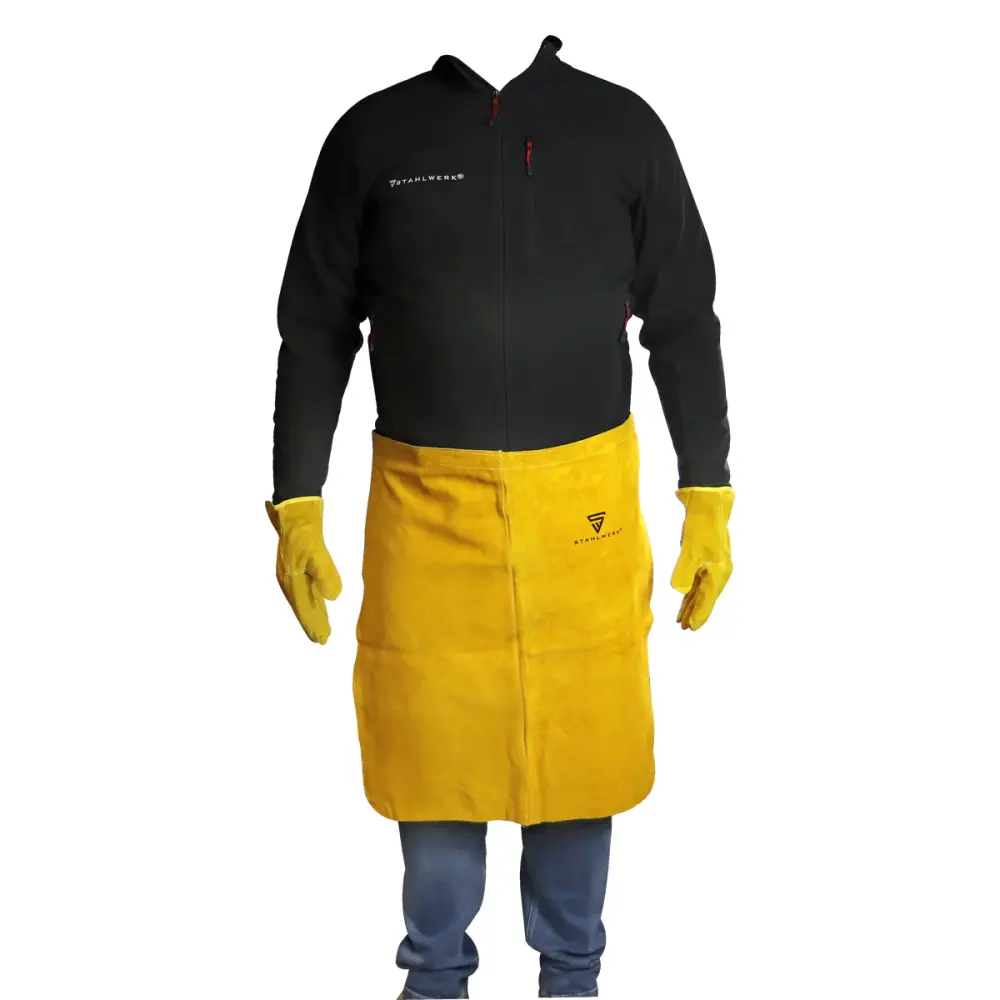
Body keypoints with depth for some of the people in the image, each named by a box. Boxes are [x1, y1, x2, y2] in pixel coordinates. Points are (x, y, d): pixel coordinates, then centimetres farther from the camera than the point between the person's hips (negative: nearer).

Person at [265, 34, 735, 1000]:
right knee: (433, 749, 8)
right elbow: (316, 332, 6)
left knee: (579, 745, 8)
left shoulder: (623, 125, 4)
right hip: (424, 503, 0)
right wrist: (297, 507, 1)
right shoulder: (373, 134, 3)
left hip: (585, 501, 0)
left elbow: (684, 323, 7)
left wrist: (709, 497, 4)